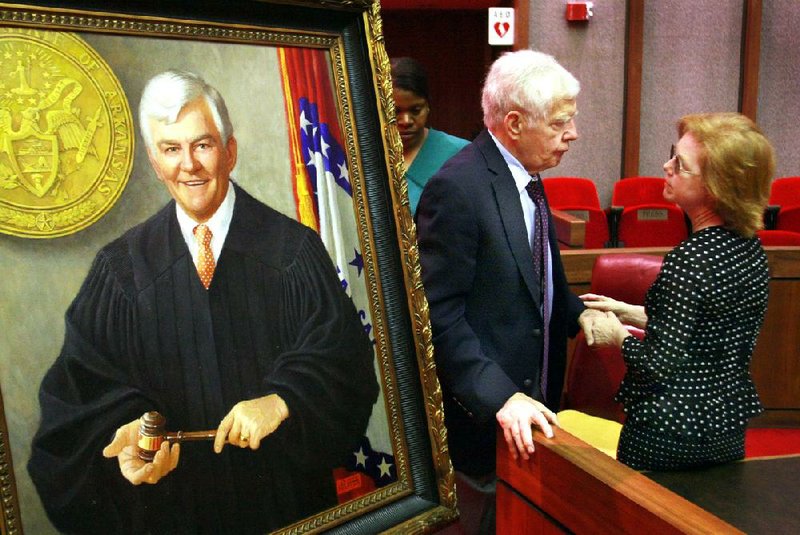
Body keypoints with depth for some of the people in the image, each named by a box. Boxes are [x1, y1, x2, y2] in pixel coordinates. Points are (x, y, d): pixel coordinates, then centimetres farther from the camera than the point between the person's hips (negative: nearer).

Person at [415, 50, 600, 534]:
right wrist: (500, 396, -26)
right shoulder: (457, 188, -22)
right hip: (486, 413, -8)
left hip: (532, 399, 8)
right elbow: (440, 314, -23)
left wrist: (579, 314, 4)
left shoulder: (524, 174, 6)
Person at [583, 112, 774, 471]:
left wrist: (618, 336, -7)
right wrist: (629, 312, 9)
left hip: (671, 431, -8)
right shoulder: (748, 244, 0)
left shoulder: (691, 259, -27)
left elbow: (660, 364, -25)